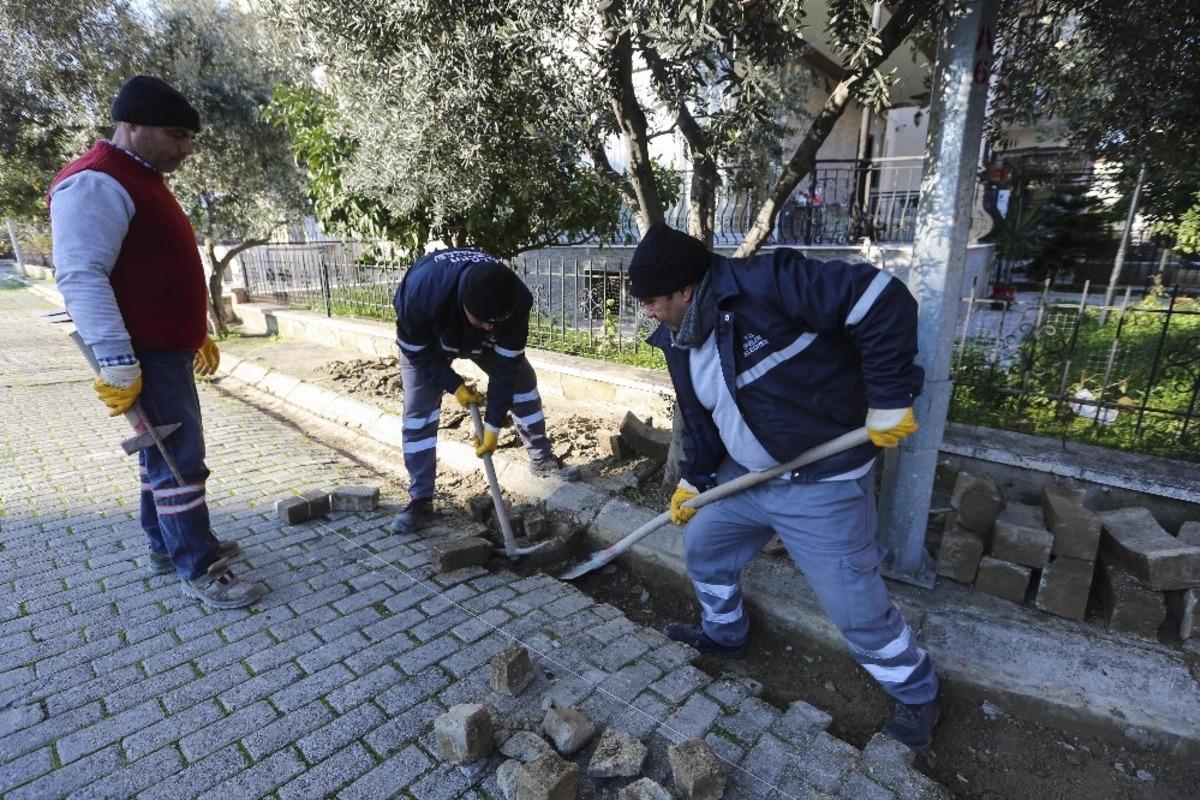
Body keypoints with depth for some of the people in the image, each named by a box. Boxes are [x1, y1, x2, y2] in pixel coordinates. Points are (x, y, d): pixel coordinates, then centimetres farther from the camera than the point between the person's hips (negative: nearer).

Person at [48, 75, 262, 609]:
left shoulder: (143, 180, 19)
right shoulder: (96, 183, -14)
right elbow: (80, 277, -23)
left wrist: (198, 334, 24)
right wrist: (117, 361, -27)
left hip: (169, 350, 10)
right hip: (142, 358, -10)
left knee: (164, 453, 17)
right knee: (181, 459, -6)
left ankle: (166, 547, 30)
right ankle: (198, 570, 4)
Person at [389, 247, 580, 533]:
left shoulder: (516, 300, -37)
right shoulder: (421, 291, -44)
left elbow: (506, 366, -28)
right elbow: (416, 352, -25)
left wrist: (493, 426, -25)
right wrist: (454, 385, -24)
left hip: (485, 343, 2)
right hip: (424, 343, -2)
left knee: (523, 382, -2)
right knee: (418, 412, -11)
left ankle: (542, 458, 19)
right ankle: (420, 500, 1)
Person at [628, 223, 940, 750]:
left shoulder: (766, 284, -25)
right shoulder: (681, 342, 2)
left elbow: (882, 299, -26)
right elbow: (699, 420, 14)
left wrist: (889, 398, -24)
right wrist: (693, 481, 19)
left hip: (823, 484, -8)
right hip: (746, 476, 8)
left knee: (854, 604, 2)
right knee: (702, 547, 17)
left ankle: (917, 694, 32)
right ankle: (723, 634, 46)